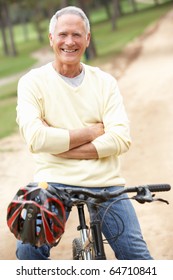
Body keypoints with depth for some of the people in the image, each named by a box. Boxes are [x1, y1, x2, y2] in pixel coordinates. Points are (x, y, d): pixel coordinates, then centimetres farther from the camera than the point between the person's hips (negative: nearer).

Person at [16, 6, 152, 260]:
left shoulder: (105, 82, 8)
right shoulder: (33, 82, 1)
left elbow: (121, 139, -5)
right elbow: (36, 139, -13)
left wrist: (67, 151, -13)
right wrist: (91, 132, -9)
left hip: (105, 182, 2)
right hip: (55, 180, -2)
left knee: (137, 256, -8)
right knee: (28, 249, -22)